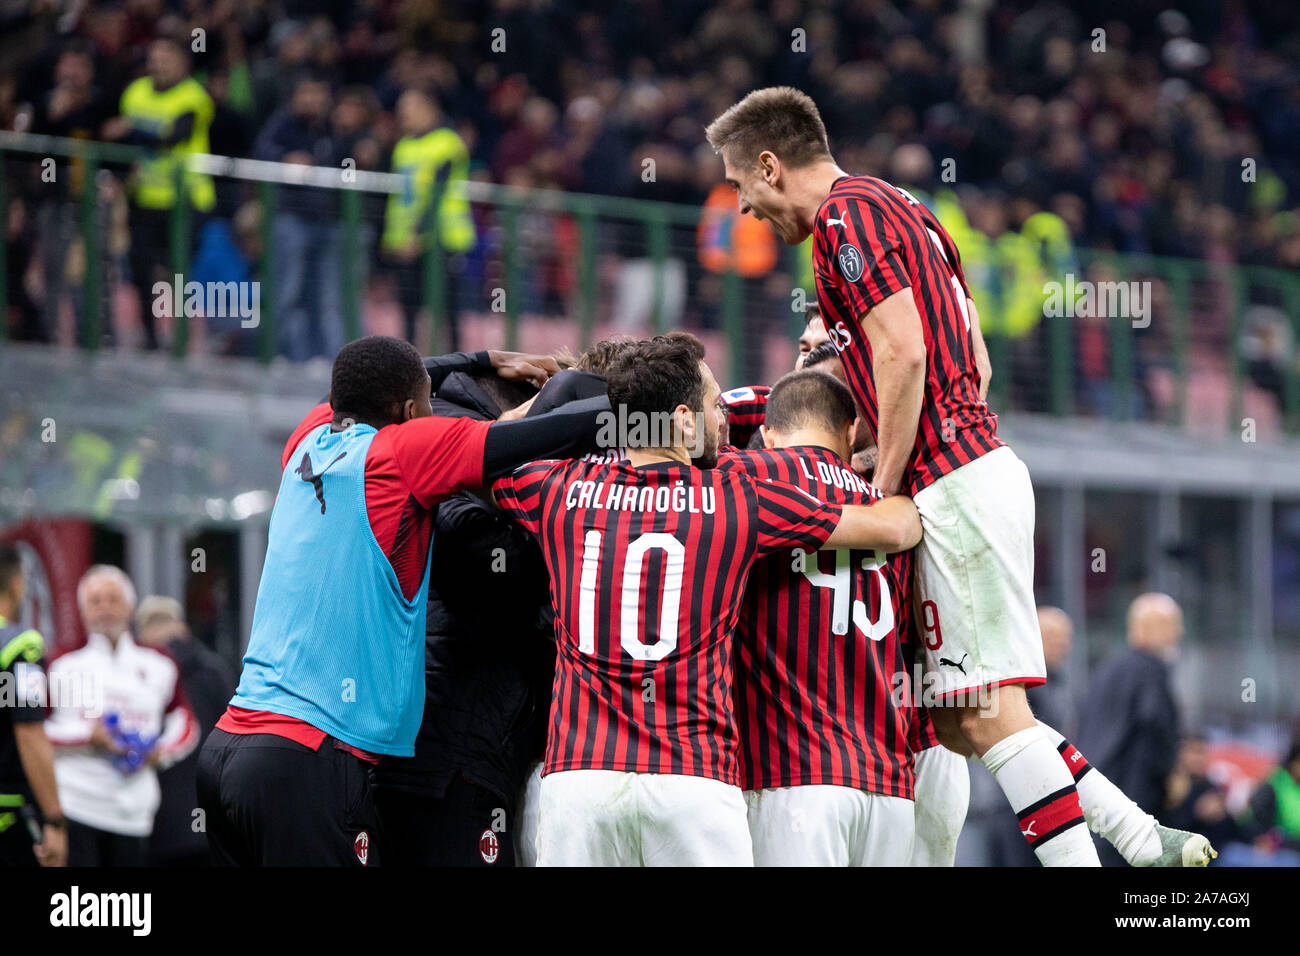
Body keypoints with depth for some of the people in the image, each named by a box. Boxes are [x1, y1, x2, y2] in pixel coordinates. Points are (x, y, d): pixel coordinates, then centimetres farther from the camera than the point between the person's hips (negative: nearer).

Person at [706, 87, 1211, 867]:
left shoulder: (845, 214, -7)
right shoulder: (901, 209, 23)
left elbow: (903, 353, -17)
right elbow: (975, 362, 23)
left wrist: (882, 490, -12)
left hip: (953, 482, -10)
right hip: (979, 464, 10)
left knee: (986, 713, -11)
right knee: (955, 718, 9)